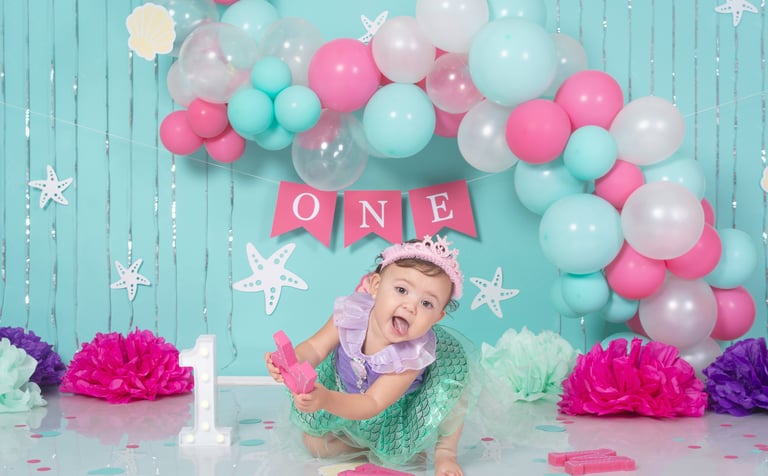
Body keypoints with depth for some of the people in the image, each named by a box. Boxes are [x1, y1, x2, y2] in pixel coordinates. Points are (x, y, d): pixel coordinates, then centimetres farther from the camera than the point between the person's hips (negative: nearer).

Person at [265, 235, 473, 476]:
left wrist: (325, 399, -57)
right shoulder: (352, 312, -30)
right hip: (345, 394, 3)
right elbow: (315, 348, -21)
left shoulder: (413, 354, -38)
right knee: (314, 444, -5)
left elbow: (373, 405, -39)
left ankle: (445, 450, -4)